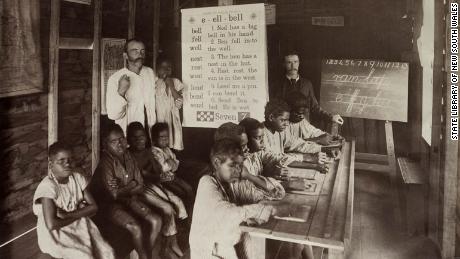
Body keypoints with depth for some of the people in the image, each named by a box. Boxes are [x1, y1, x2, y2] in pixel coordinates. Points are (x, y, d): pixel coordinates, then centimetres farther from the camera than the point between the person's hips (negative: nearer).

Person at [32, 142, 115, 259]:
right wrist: (77, 216, -12)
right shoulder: (48, 186, -19)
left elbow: (93, 207, -1)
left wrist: (69, 215, -16)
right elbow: (51, 224, -27)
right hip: (56, 233, -5)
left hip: (80, 226, 5)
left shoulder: (78, 178, -1)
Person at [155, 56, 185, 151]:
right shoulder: (154, 83, 0)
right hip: (159, 119, -2)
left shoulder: (176, 82, 7)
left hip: (173, 119, 2)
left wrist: (171, 86, -8)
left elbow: (180, 103, -4)